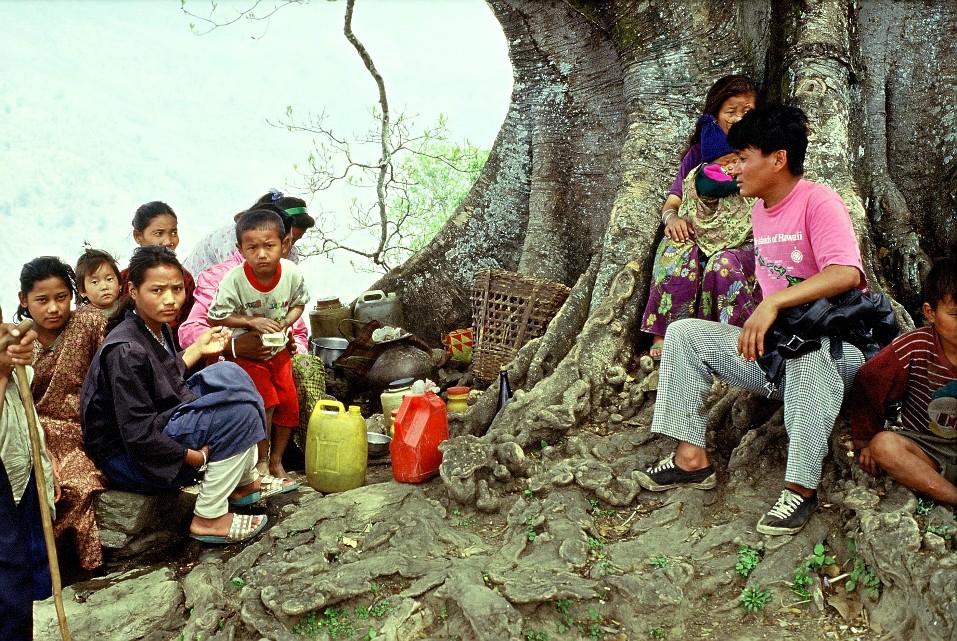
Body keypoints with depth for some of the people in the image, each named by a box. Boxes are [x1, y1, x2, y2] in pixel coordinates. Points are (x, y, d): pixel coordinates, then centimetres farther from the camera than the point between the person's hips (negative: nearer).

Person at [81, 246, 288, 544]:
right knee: (239, 413, -19)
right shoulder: (126, 350, -27)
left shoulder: (159, 328, 2)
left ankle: (244, 482, 10)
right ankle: (208, 519, -9)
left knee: (228, 374, 5)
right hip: (127, 456, -10)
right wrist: (198, 458, -23)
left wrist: (198, 348, 20)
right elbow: (138, 436, -28)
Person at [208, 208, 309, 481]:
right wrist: (252, 321, -24)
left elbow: (299, 303, 2)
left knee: (289, 402, 3)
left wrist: (286, 322, -17)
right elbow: (215, 317, -16)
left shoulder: (292, 273, -18)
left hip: (278, 348, 4)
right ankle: (262, 460, 8)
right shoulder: (234, 279, -25)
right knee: (266, 401, -14)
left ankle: (277, 460, 23)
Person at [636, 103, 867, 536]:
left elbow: (847, 273, -30)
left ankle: (802, 487, -34)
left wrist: (774, 303, -37)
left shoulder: (818, 202, -13)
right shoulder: (759, 212, 12)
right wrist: (755, 337, 5)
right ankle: (691, 457, -10)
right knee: (683, 332, -3)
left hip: (836, 350, -8)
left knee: (807, 347, -41)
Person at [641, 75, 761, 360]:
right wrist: (672, 217, -14)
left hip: (743, 243, -2)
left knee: (724, 264, -37)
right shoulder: (699, 152, 16)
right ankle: (662, 336, -32)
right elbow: (672, 201, 11)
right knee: (679, 252, -33)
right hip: (698, 237, 2)